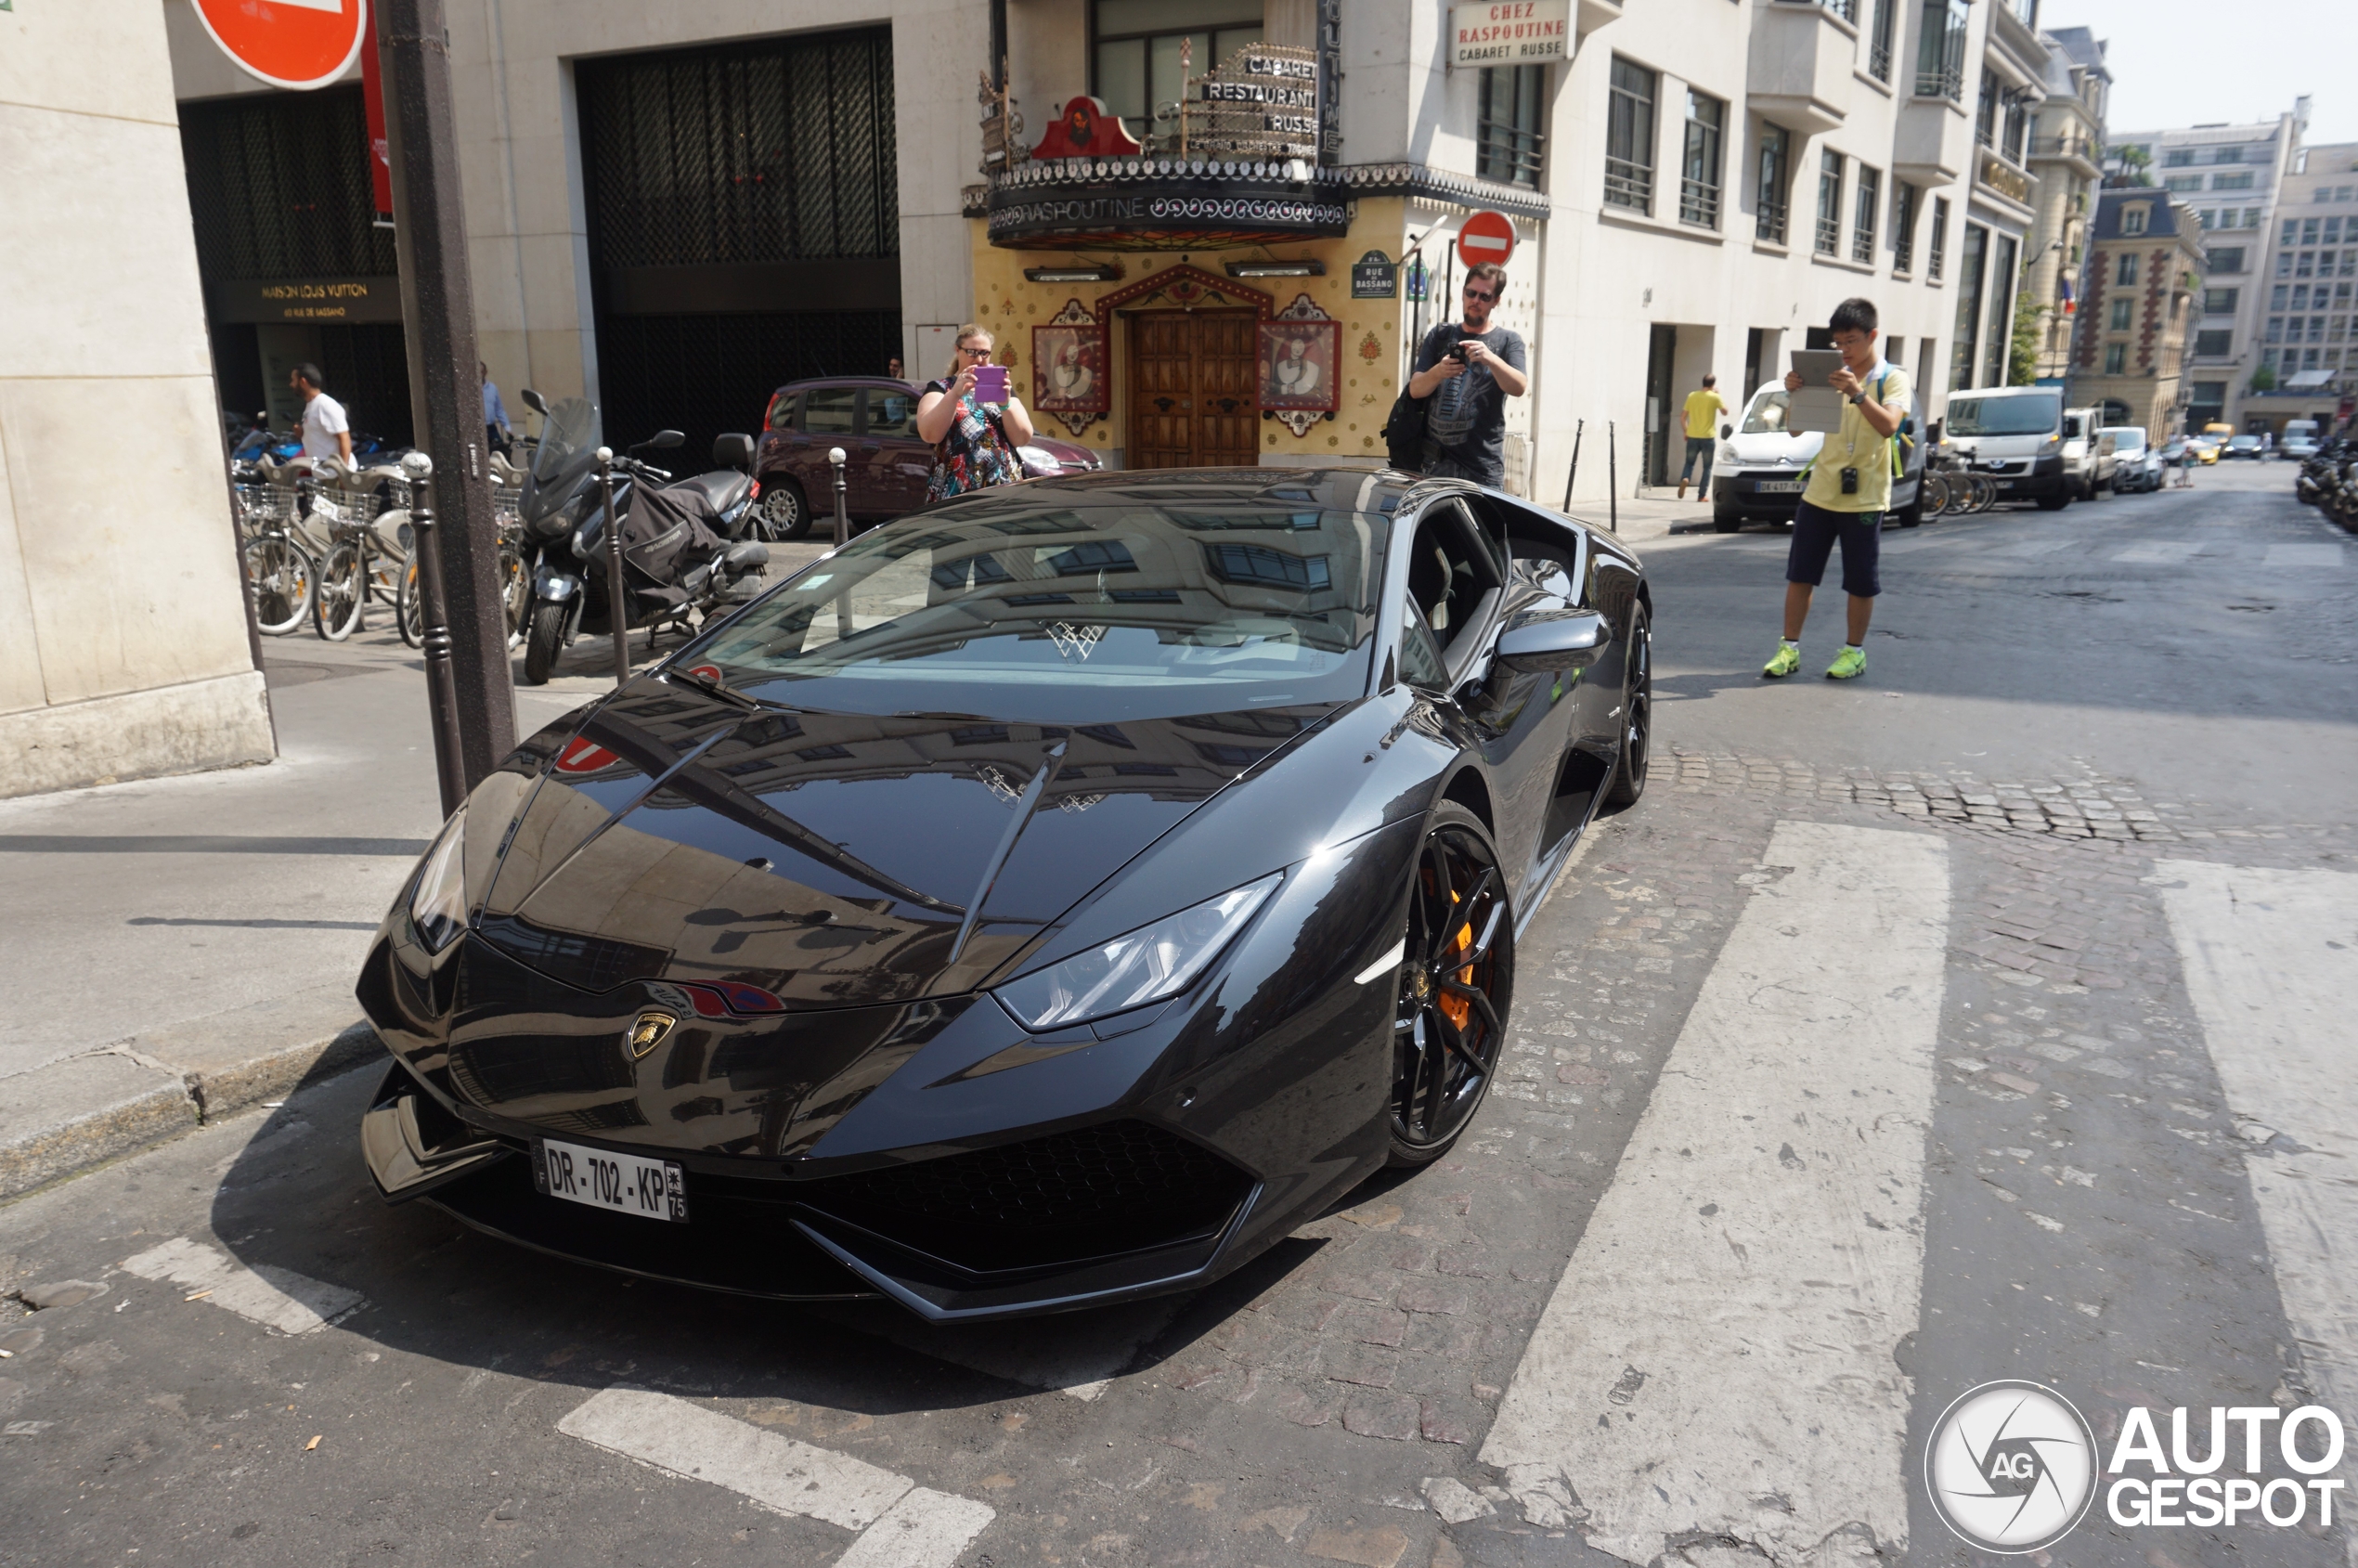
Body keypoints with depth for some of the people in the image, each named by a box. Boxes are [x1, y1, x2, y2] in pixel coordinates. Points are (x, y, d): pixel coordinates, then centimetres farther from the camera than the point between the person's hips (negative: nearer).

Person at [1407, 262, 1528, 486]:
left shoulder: (1508, 341, 6)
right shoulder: (1441, 335, 11)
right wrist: (1437, 373, -20)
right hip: (1434, 463, 2)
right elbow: (1415, 389, 2)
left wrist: (1491, 359, -29)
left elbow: (1519, 388, -11)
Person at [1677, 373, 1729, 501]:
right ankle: (1702, 495, 2)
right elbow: (1724, 412, 8)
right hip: (1708, 437, -2)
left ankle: (1684, 479, -17)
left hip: (1692, 436, 2)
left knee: (1689, 463, 14)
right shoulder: (1715, 397, -5)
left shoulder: (1692, 396, 4)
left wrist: (1685, 432, 16)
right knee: (1707, 467, 7)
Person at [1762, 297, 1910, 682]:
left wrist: (1857, 393, -29)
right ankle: (1790, 648, 8)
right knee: (1799, 574, 2)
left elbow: (1888, 426, -19)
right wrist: (1795, 393, -7)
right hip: (1820, 492, 4)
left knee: (1860, 581, 3)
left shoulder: (1892, 379, -2)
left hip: (1864, 496, -4)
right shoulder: (1831, 377, 11)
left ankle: (1854, 651, 15)